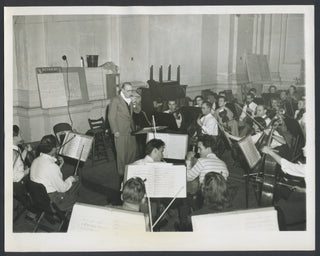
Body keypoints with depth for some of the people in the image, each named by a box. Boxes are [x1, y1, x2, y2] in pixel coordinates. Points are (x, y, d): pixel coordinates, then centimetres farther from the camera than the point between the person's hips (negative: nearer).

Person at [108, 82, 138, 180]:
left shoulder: (129, 100, 13)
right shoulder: (115, 100, -9)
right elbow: (111, 117, -11)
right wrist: (115, 131, -14)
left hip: (130, 131, 7)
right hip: (121, 132, -7)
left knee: (133, 151, 12)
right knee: (122, 154, 2)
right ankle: (122, 174, 16)